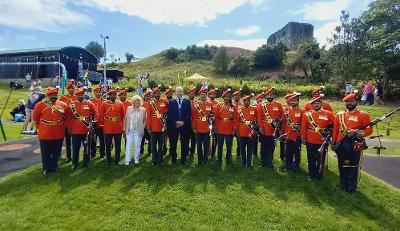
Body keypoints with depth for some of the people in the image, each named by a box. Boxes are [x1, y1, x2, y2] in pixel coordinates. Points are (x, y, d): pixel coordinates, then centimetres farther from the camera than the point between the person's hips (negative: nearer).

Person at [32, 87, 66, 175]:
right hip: (45, 134, -2)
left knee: (56, 152, 13)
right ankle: (46, 168, 25)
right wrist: (41, 127, 7)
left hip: (59, 134, 2)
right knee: (46, 153, 10)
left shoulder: (63, 105, 3)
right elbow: (35, 118, 4)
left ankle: (54, 166, 28)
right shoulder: (40, 105, -4)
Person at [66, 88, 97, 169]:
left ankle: (86, 162, 21)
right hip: (75, 130, -1)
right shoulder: (71, 105, 0)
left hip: (87, 130, 1)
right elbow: (68, 117, 1)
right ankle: (75, 163, 21)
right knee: (75, 148, 8)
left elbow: (95, 113, 9)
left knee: (87, 146, 9)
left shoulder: (89, 103, 2)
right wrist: (69, 128, 0)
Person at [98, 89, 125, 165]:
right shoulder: (104, 104, -1)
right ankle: (109, 160, 23)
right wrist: (105, 124, 4)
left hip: (118, 129, 1)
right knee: (108, 146, 9)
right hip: (107, 129, -1)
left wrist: (122, 126, 7)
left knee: (118, 146, 8)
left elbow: (123, 116, 9)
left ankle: (117, 160, 19)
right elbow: (100, 116, 3)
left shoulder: (120, 104, 3)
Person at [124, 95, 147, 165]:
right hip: (129, 130, 1)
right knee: (128, 145, 3)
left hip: (138, 131, -1)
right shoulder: (129, 108, 5)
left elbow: (144, 121, 5)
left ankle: (136, 159, 19)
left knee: (137, 145, 5)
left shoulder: (143, 110, 0)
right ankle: (127, 159, 11)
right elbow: (125, 119, 9)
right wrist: (124, 127, 5)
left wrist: (142, 127, -6)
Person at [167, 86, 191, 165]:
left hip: (185, 125, 0)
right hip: (173, 125, 0)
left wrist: (183, 122, -10)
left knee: (184, 143, 3)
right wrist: (176, 122, -10)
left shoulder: (187, 101, 8)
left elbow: (189, 113, 1)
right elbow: (169, 114, 1)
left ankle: (183, 159, 15)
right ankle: (173, 158, 19)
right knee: (173, 143, 4)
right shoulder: (171, 102, 8)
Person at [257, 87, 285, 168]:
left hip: (274, 130, 1)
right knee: (264, 147, 8)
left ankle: (270, 162, 23)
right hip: (264, 131, -1)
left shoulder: (278, 105, 4)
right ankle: (263, 162, 20)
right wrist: (260, 127, -8)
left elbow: (283, 116, 8)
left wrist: (280, 127, 2)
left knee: (271, 147, 10)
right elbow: (259, 117, -1)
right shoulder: (261, 105, 1)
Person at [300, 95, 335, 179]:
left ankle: (319, 174, 25)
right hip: (310, 141, 1)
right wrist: (303, 138, 2)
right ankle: (311, 174, 25)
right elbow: (303, 127, 3)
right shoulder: (307, 114, 1)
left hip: (323, 141, -1)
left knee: (321, 159, 10)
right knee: (311, 159, 11)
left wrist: (329, 129, -3)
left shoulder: (328, 114, -1)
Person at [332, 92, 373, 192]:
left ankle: (352, 187, 21)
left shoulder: (363, 115, -1)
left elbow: (369, 130, -7)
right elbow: (335, 130, 10)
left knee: (353, 167, 5)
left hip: (355, 146, -3)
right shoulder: (339, 115, 8)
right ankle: (342, 184, 29)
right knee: (342, 166, 14)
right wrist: (333, 143, 9)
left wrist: (356, 132, -24)